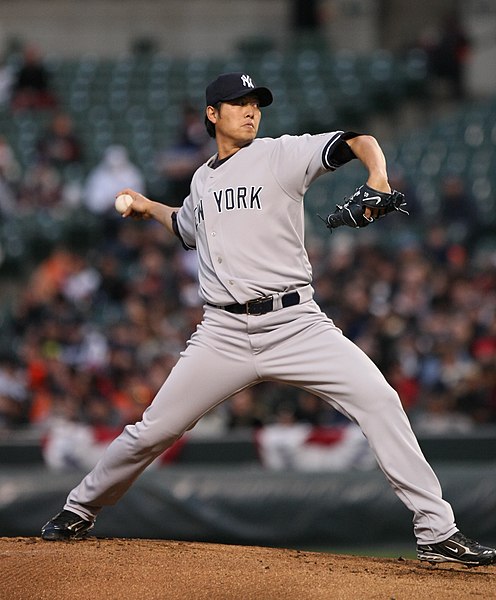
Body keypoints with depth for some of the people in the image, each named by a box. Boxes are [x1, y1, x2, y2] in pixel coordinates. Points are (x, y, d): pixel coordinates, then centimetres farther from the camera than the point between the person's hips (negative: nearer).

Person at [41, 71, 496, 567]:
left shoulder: (281, 155, 2)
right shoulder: (202, 181, 17)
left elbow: (357, 142, -14)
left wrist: (377, 177, -32)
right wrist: (149, 208, 31)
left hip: (295, 325, -3)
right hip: (223, 334, 3)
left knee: (377, 400, -20)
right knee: (153, 430, 2)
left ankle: (436, 531, -16)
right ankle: (80, 510, 26)